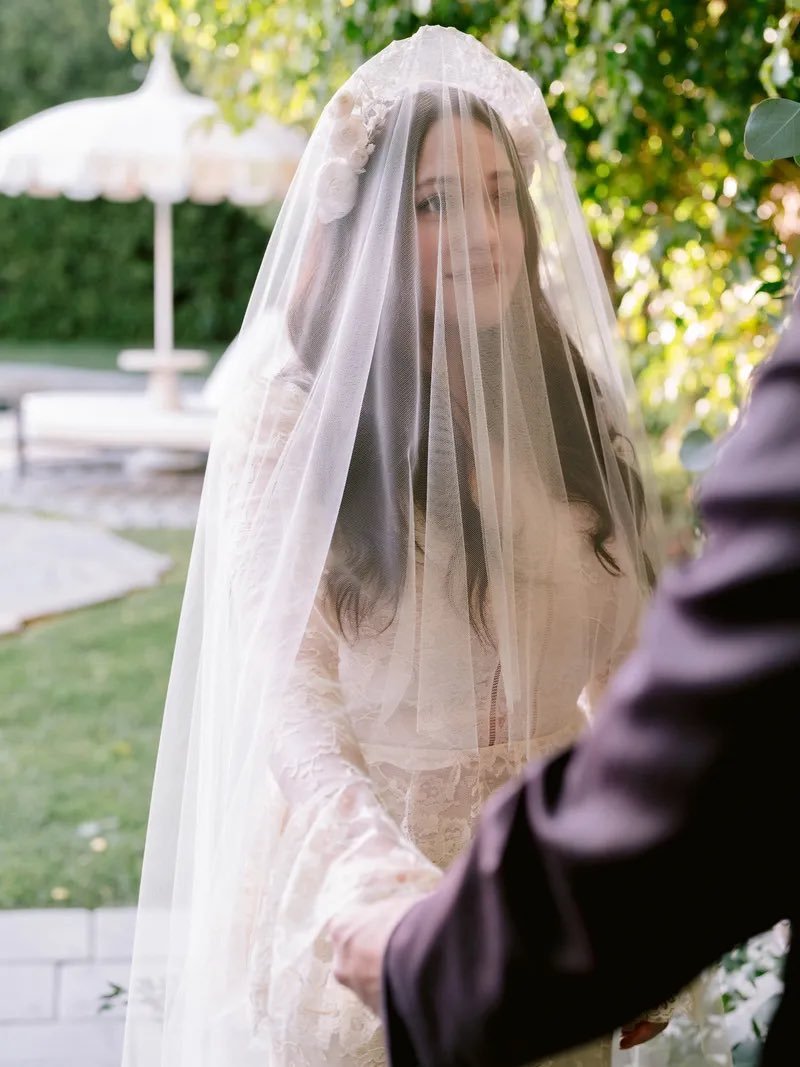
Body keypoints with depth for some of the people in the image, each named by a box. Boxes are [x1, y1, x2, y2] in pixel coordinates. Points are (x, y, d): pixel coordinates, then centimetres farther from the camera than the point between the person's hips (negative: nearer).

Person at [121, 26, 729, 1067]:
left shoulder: (576, 405, 1)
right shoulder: (293, 412, -12)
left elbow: (631, 674, 4)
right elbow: (286, 683, -19)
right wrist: (385, 879, -35)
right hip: (361, 899, -4)